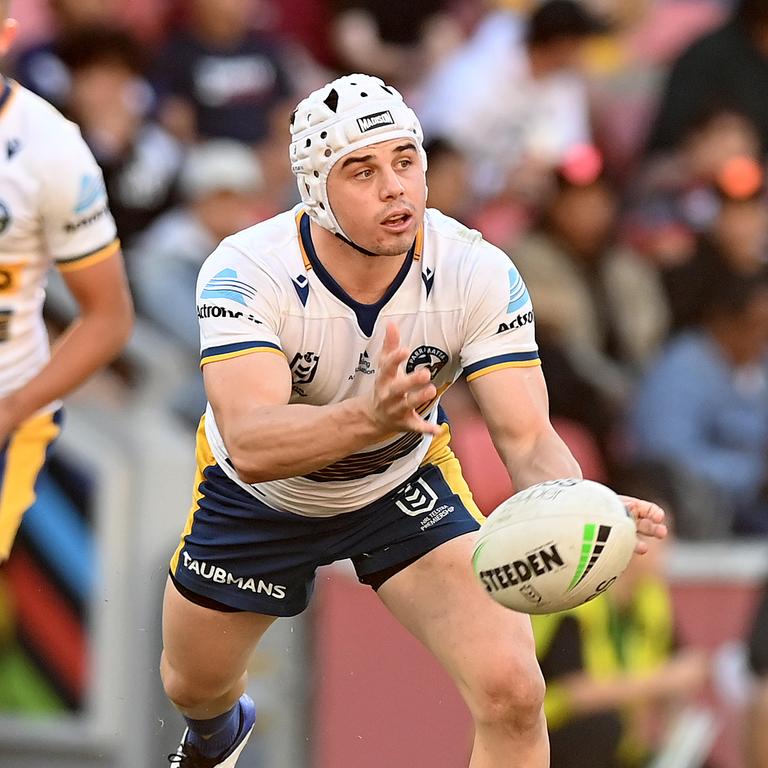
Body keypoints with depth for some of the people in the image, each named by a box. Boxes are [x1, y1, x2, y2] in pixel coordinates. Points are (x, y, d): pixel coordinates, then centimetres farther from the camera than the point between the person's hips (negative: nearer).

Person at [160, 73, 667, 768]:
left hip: (404, 486, 0)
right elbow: (250, 444, -47)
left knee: (512, 695, -21)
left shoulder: (478, 273, -28)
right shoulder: (246, 272, -34)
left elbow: (527, 438, -31)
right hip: (259, 500, 0)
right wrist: (369, 418, -68)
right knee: (193, 685, 22)